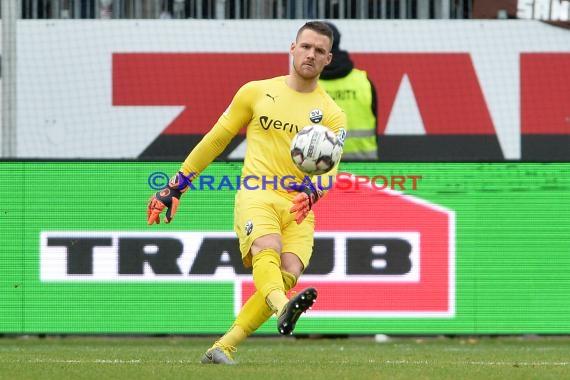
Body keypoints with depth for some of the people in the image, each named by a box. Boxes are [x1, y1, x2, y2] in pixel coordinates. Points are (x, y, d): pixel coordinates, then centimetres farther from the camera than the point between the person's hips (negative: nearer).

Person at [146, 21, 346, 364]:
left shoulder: (333, 115, 11)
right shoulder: (257, 92, 12)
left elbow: (329, 170, -4)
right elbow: (216, 139, 18)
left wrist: (312, 191, -27)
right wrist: (176, 186, 18)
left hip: (299, 207, 2)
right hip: (256, 196, -2)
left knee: (289, 274, -22)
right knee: (268, 250, -33)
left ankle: (223, 348, -18)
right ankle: (284, 310, -64)